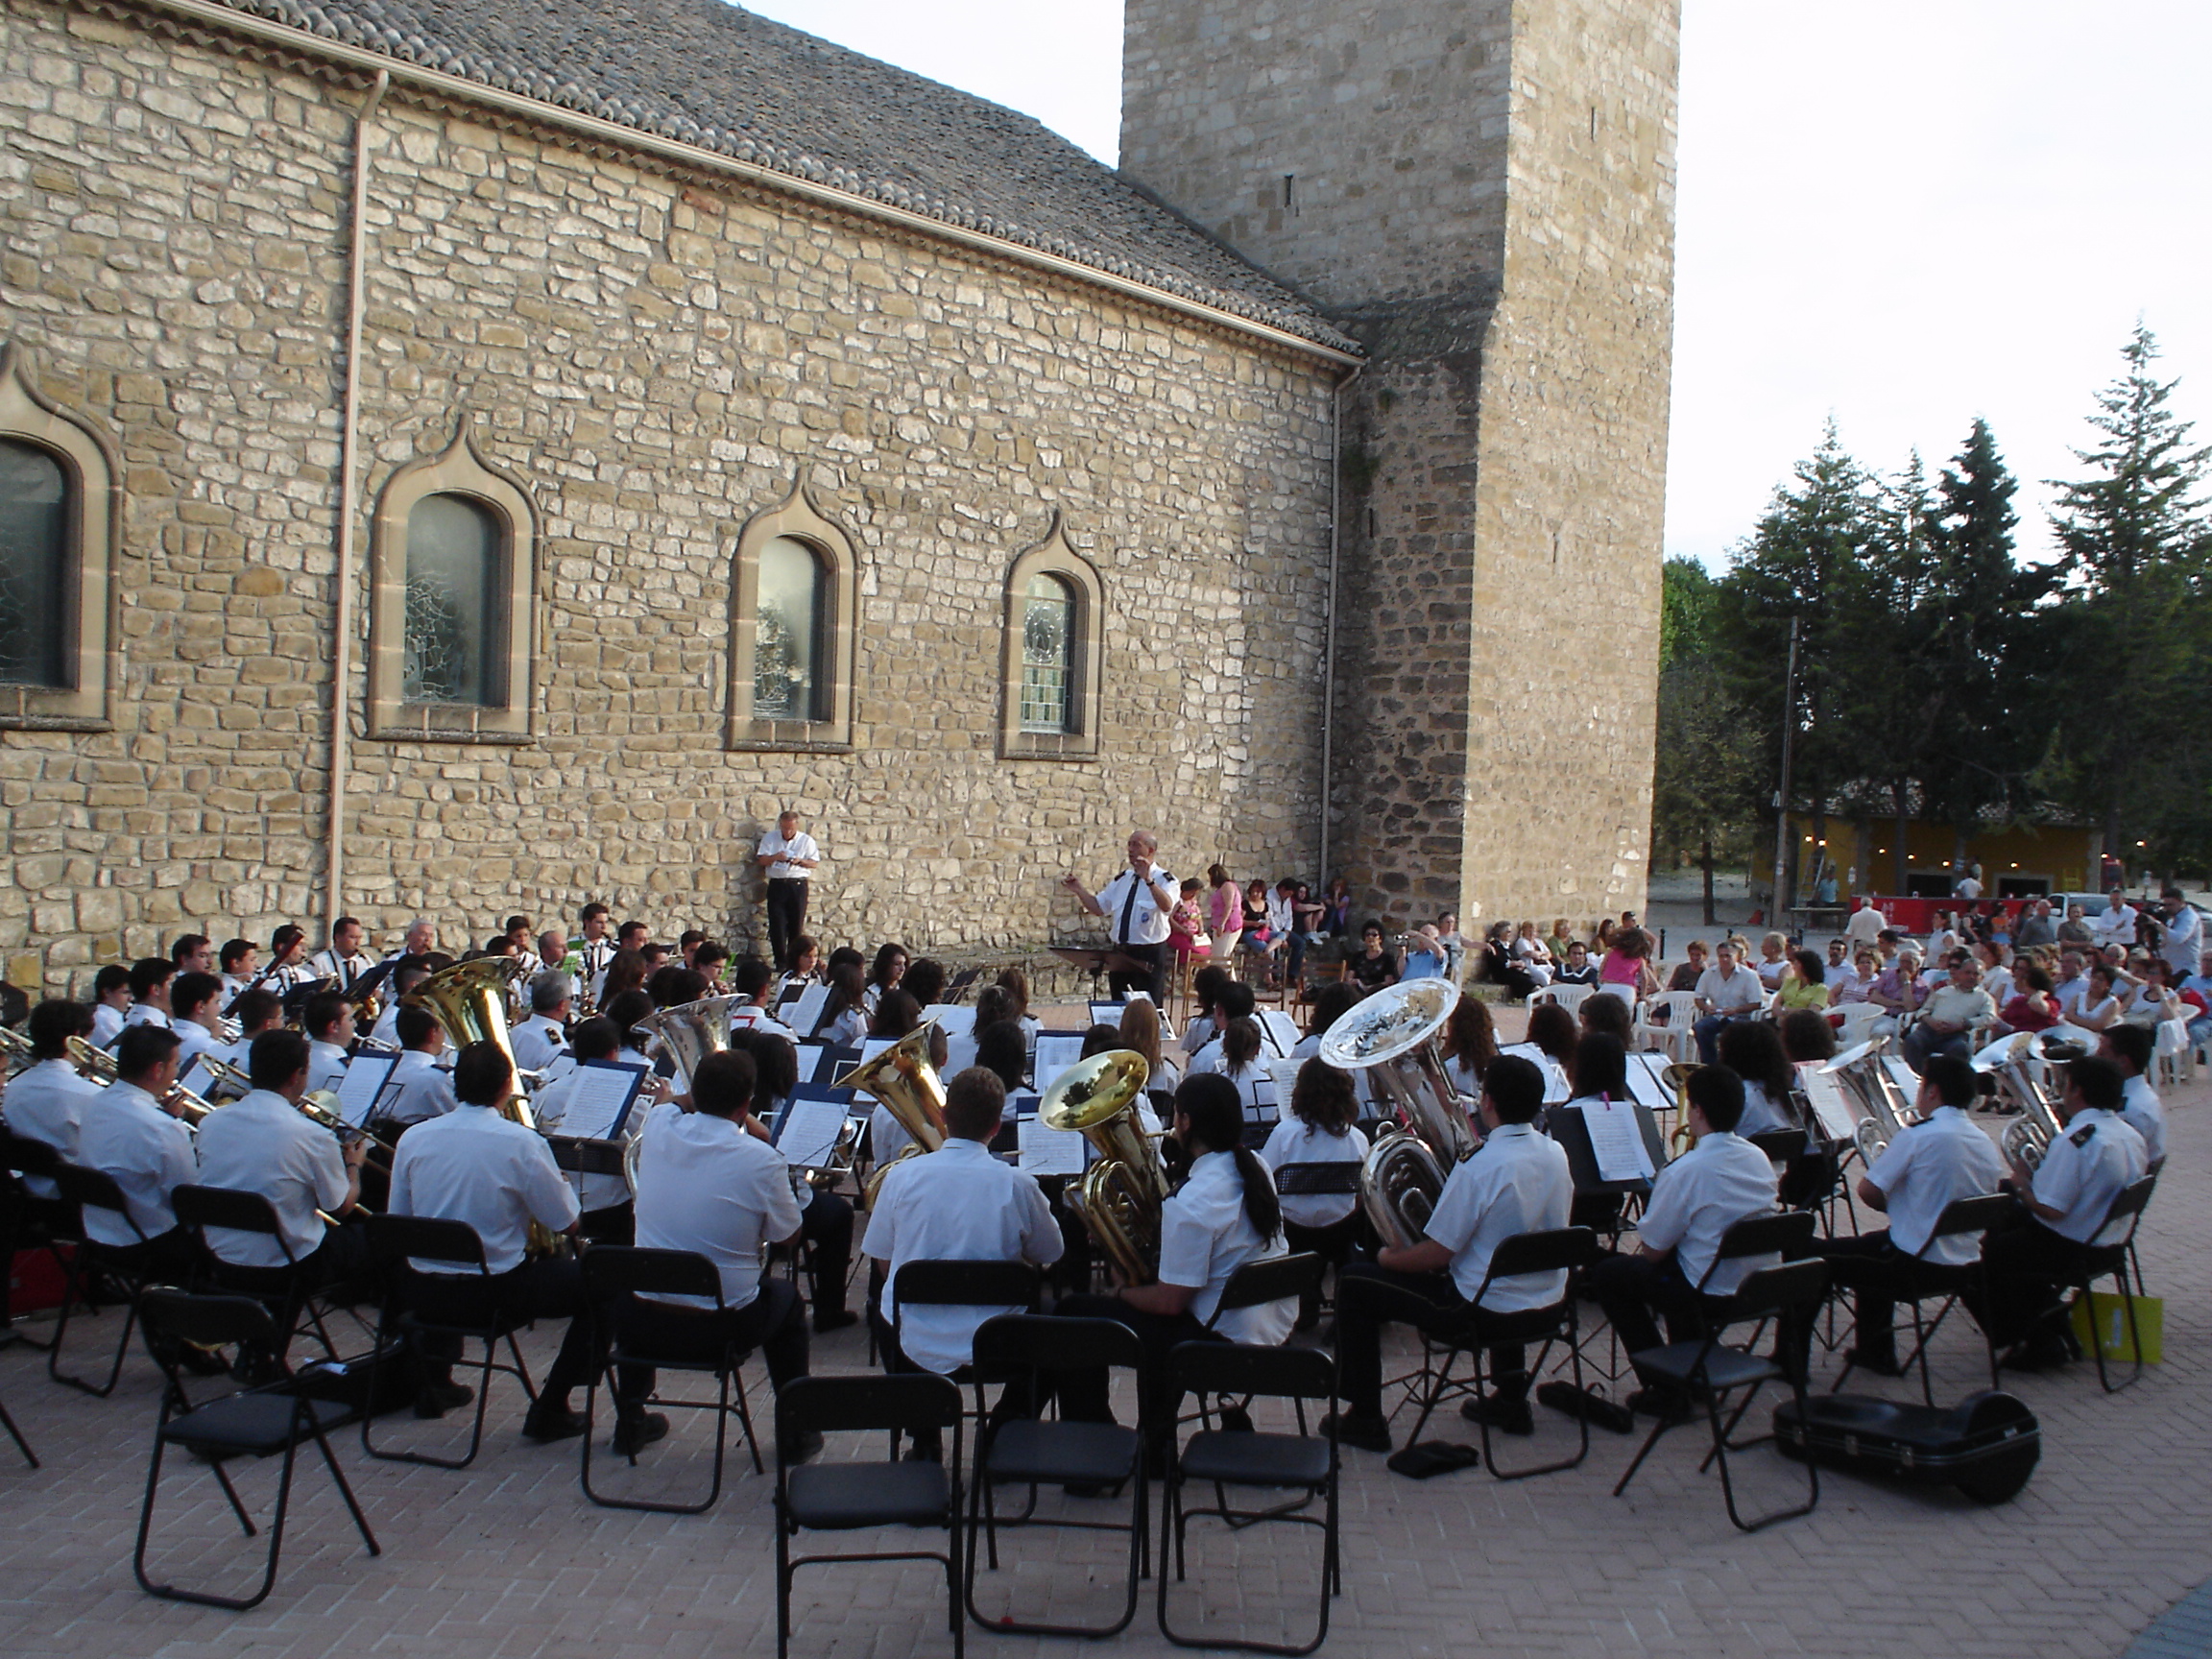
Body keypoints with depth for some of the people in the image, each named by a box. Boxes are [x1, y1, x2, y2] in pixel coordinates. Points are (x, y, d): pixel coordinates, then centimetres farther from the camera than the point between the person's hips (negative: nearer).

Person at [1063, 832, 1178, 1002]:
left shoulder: (1164, 879, -8)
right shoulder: (1121, 880, 13)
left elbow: (1167, 906, -30)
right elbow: (1098, 908, 15)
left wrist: (1148, 880, -42)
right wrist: (1079, 890, 2)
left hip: (1149, 956, -6)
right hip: (1120, 953, 6)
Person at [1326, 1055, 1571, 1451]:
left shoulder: (1480, 1168, -24)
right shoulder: (1556, 1153, -2)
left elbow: (1436, 1255, -19)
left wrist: (1387, 1258, 0)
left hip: (1482, 1308, -7)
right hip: (1546, 1301, 8)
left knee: (1353, 1282, 4)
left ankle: (1364, 1419, 9)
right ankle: (1511, 1399, 41)